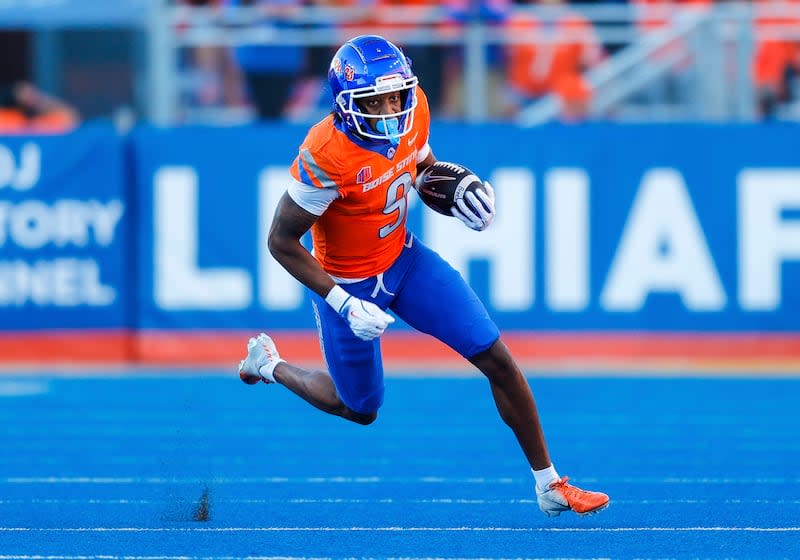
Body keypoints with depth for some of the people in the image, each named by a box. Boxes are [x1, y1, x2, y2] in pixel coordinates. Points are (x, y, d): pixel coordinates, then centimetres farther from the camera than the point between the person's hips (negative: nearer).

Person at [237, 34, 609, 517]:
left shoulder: (413, 111, -13)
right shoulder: (326, 156, -33)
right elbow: (282, 242, -23)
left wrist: (457, 193, -12)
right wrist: (344, 304, -26)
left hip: (404, 257, 6)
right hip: (350, 283, -6)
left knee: (498, 361, 0)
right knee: (360, 410, 14)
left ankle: (550, 486, 12)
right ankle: (267, 364, 41)